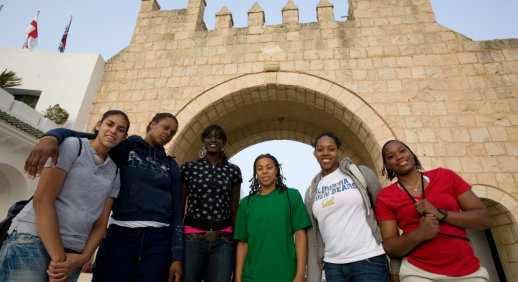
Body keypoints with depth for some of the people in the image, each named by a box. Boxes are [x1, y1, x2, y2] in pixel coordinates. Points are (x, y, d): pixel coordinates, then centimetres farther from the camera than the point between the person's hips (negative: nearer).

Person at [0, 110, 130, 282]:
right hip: (33, 240, -4)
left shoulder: (115, 172, 10)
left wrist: (84, 257, -10)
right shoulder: (73, 145, -4)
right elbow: (42, 200, -13)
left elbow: (101, 222, 7)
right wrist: (59, 259, -17)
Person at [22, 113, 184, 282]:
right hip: (119, 236, -1)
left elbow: (176, 211, 7)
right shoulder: (123, 148, 10)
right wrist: (49, 139, -21)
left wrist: (177, 257, -1)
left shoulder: (171, 166, 14)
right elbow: (71, 135, 4)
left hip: (158, 241, 2)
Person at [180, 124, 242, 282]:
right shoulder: (188, 168, 6)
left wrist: (237, 240, 8)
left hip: (223, 241, 1)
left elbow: (234, 210, 10)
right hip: (192, 237, 0)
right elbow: (179, 207, 7)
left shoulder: (233, 171, 8)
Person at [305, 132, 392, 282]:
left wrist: (396, 262, -2)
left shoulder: (361, 173, -1)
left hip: (369, 261, -3)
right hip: (333, 266, 3)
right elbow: (312, 237, 9)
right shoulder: (311, 192, 8)